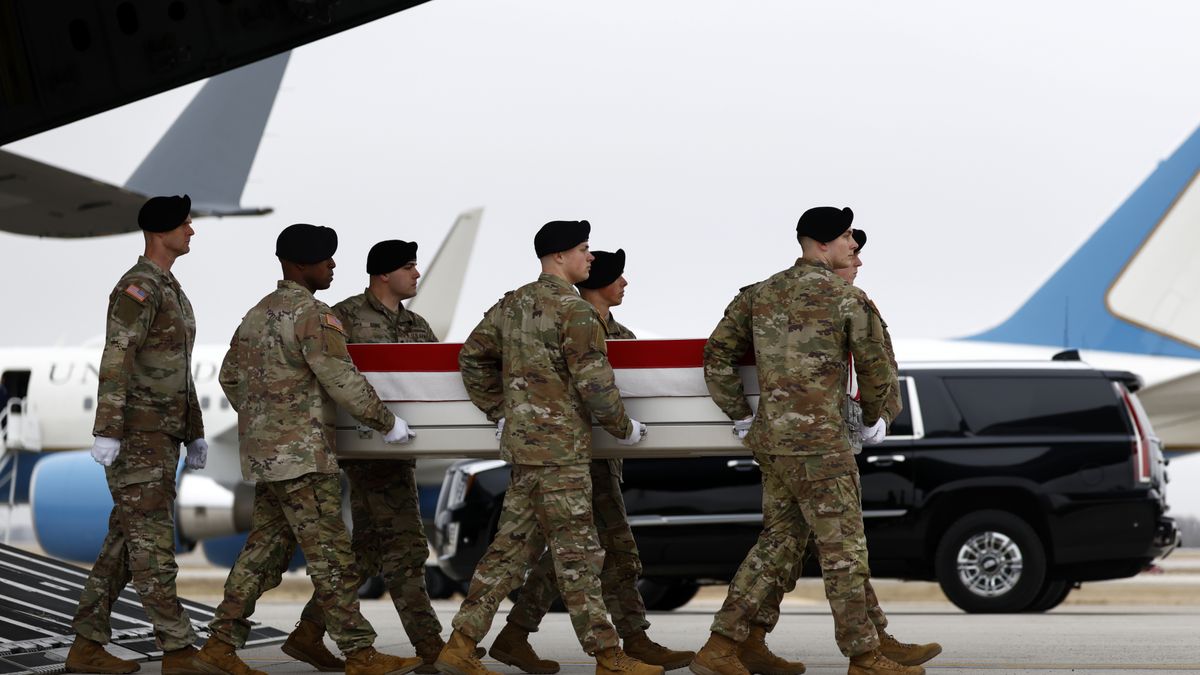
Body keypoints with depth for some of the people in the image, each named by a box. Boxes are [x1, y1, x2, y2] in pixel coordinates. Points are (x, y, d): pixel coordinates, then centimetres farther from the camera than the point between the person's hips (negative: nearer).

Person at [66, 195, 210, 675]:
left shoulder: (170, 291, 20)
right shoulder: (137, 287, -14)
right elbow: (115, 360, -22)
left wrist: (195, 435, 23)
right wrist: (106, 433, -28)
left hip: (160, 436, 10)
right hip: (136, 435, -10)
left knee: (126, 542, 9)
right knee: (152, 541, -9)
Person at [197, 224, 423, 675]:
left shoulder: (258, 314, 15)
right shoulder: (312, 314, -14)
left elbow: (230, 375, 24)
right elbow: (342, 380, -18)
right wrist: (386, 423, -7)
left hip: (263, 452, 9)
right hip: (301, 454, -9)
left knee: (265, 548, 12)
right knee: (330, 554, -7)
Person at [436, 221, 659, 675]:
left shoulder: (511, 305, 12)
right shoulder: (574, 311, -13)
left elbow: (473, 356, 19)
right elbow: (594, 383, -16)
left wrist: (498, 413, 22)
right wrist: (624, 428, -1)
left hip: (521, 442, 8)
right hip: (559, 448, -8)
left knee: (513, 545, 11)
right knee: (576, 553, -4)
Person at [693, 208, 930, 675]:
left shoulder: (761, 295, 10)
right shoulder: (848, 300, -9)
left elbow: (717, 354, 11)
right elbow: (877, 369, -1)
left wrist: (741, 416, 16)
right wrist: (877, 417, 18)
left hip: (771, 440, 7)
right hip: (819, 444, -7)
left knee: (778, 544, 14)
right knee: (844, 549, 2)